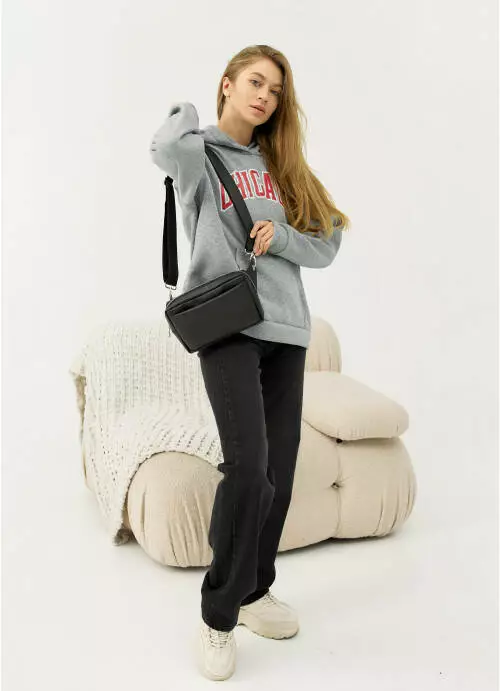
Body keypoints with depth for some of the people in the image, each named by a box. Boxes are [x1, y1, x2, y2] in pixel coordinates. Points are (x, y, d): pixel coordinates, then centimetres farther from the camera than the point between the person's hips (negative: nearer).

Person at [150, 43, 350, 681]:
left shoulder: (280, 166, 18)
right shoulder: (201, 155, 4)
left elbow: (325, 246, 14)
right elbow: (167, 150, -22)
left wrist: (280, 234, -6)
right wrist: (185, 113, 0)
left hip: (286, 329, 5)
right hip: (226, 327, -5)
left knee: (279, 470, 6)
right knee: (247, 464, -17)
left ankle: (254, 591, 25)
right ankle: (218, 617, 0)